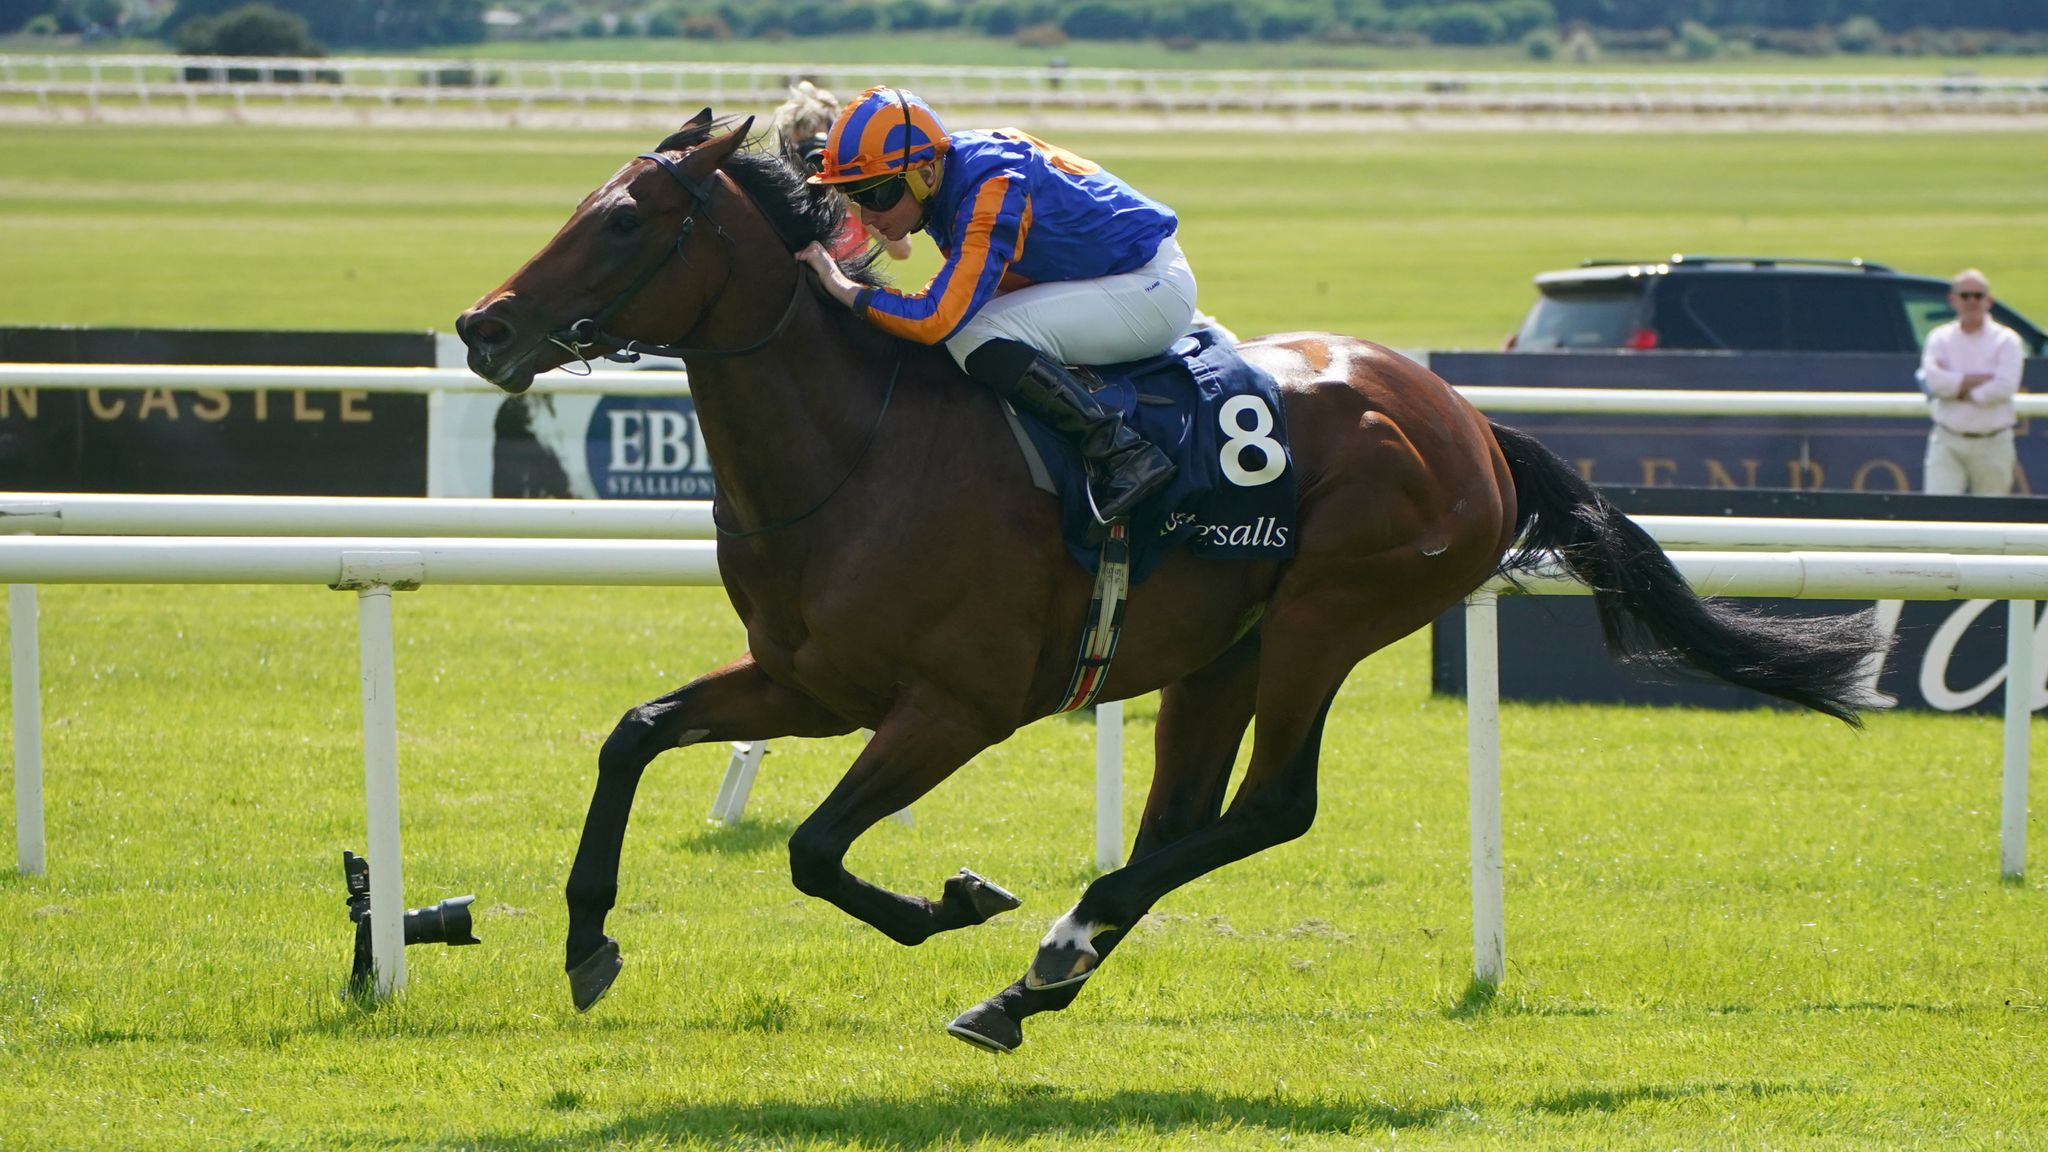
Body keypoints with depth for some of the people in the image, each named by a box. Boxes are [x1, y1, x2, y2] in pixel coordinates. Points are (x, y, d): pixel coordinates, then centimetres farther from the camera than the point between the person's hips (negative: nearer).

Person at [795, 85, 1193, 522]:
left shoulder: (992, 192, -29)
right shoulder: (945, 179, -1)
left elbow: (938, 319, -36)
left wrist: (844, 289, -25)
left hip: (1154, 286, -10)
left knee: (978, 341, -24)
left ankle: (1124, 454, -23)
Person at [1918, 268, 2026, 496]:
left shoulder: (2006, 340, 1)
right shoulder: (1940, 338, 7)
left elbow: (2005, 387, -14)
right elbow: (1933, 380, -11)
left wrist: (1961, 391, -9)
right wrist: (1982, 379, -13)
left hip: (1992, 444, -1)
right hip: (1948, 442, 1)